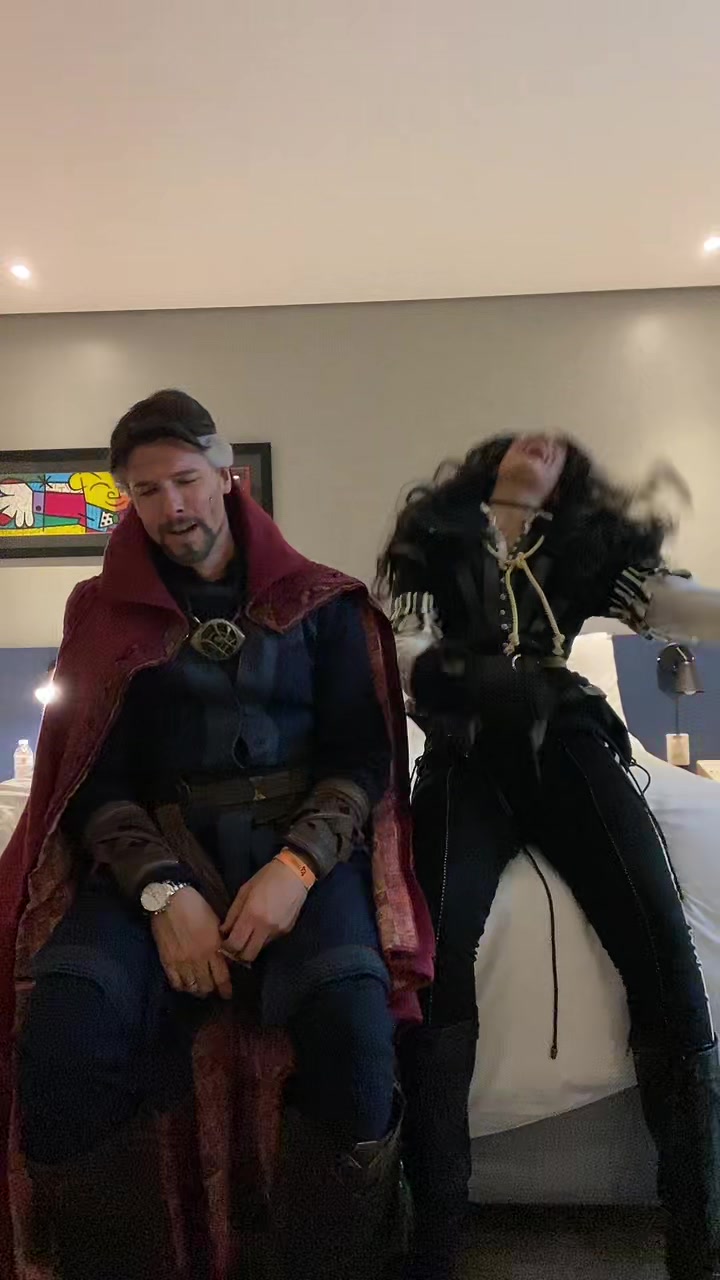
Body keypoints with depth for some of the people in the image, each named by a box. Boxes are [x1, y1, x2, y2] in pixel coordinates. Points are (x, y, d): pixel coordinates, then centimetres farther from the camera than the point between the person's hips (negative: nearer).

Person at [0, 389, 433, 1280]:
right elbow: (96, 777, 4)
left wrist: (298, 866, -16)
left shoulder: (321, 602, 11)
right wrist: (164, 891, -14)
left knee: (352, 1025, -32)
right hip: (157, 851, 1)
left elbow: (363, 753, 4)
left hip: (302, 844, 0)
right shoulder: (109, 610, 13)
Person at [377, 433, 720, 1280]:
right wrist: (478, 685, -18)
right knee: (436, 957, -23)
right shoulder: (433, 536, 18)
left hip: (569, 753, 2)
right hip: (468, 760, -1)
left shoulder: (585, 545, 23)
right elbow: (409, 655, 4)